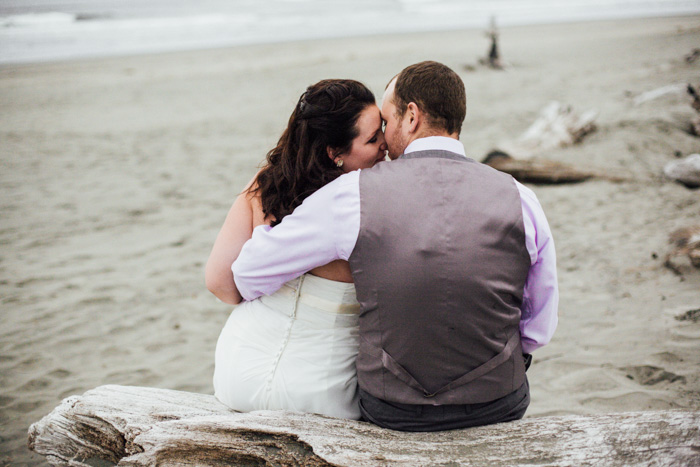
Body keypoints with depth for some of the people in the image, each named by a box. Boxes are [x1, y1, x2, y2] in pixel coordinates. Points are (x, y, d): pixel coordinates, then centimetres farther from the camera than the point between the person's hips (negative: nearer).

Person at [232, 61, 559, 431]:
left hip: (393, 412, -1)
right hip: (501, 409, 1)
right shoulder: (519, 200, -8)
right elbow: (540, 328, 2)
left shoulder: (355, 194, -12)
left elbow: (249, 273, -1)